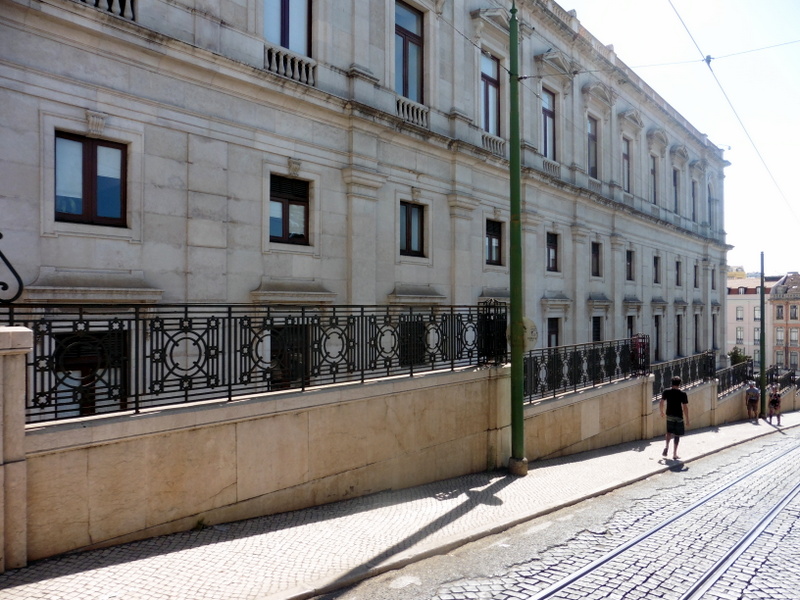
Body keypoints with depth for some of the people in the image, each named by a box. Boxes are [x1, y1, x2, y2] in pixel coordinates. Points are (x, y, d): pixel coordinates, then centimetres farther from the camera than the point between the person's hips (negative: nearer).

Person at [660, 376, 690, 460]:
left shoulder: (666, 392, -3)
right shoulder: (683, 394, -11)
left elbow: (661, 403, 0)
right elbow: (685, 407, -12)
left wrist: (662, 412, 17)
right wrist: (687, 419, -4)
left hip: (669, 416, 2)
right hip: (679, 417, -2)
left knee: (669, 432, 22)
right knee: (677, 435, 8)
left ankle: (666, 447, 1)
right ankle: (674, 454, 9)